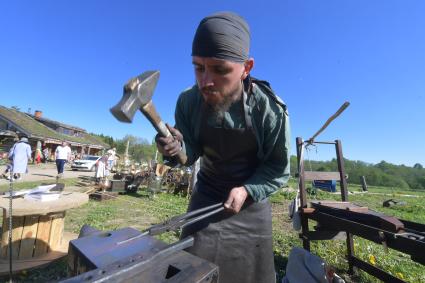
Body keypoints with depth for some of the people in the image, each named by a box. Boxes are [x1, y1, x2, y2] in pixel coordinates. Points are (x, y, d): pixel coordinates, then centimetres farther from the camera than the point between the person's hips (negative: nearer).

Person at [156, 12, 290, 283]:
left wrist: (246, 191, -23)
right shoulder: (188, 101, -16)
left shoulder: (271, 110, -22)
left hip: (251, 199, -1)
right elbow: (192, 152, -8)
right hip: (206, 195, 2)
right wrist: (177, 149, -30)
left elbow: (279, 168, -10)